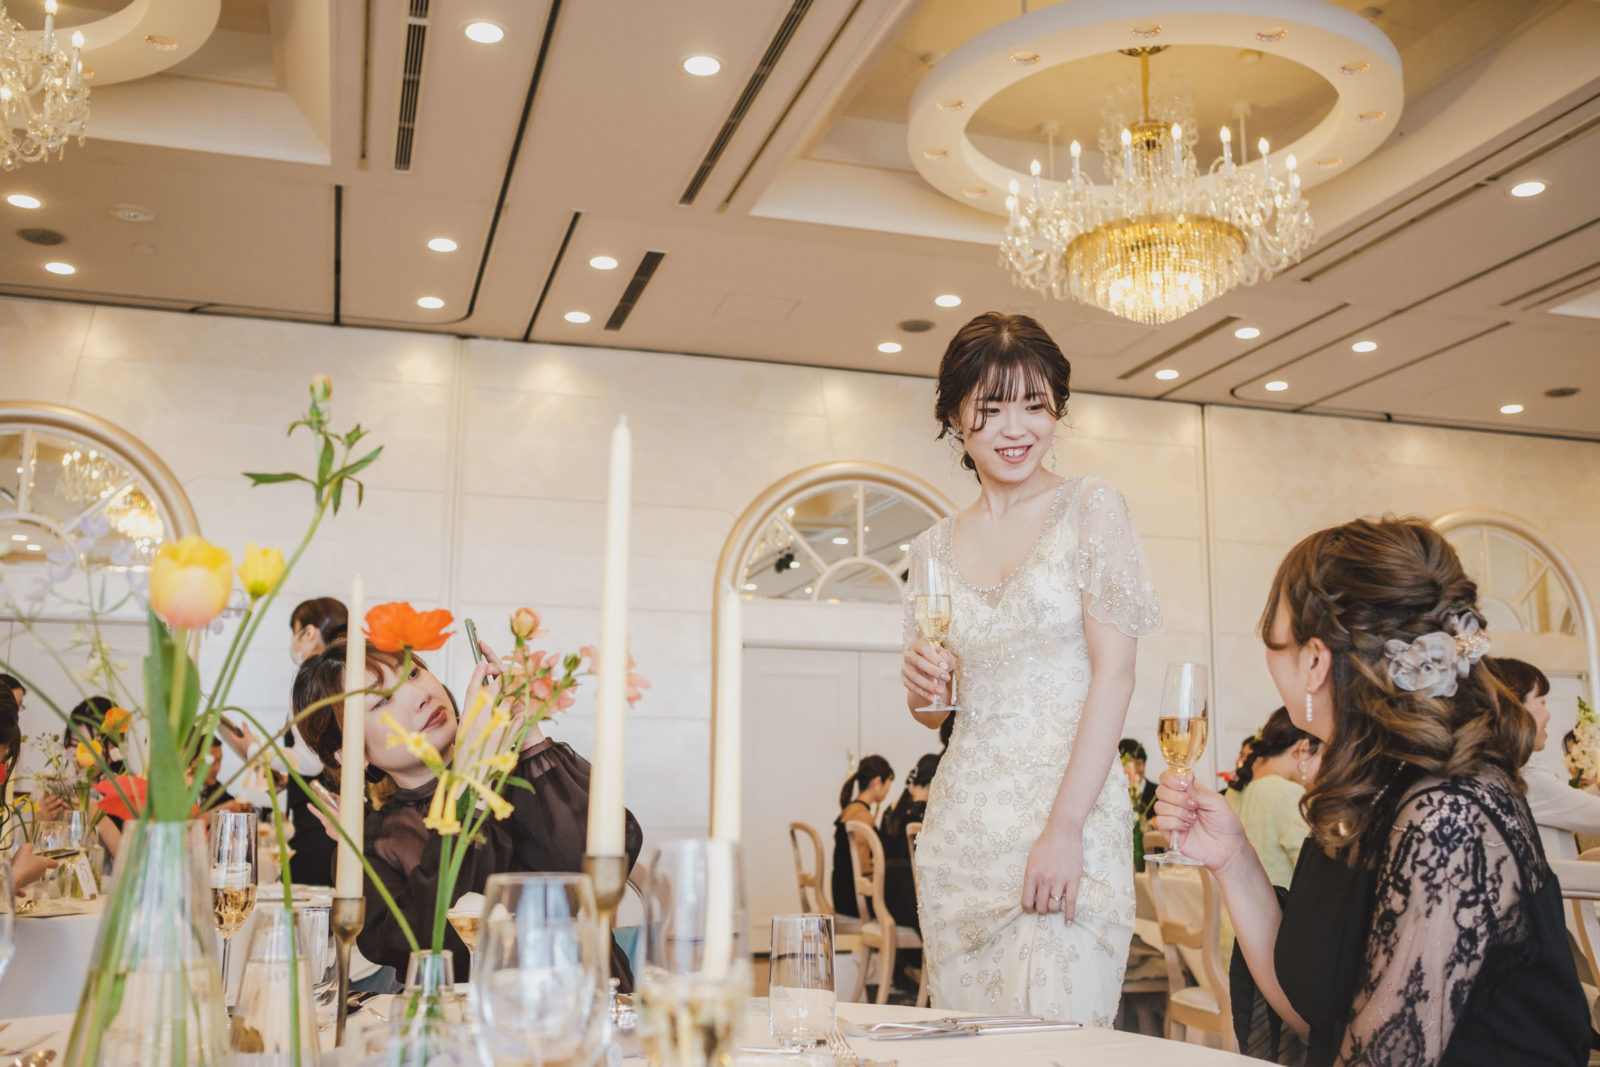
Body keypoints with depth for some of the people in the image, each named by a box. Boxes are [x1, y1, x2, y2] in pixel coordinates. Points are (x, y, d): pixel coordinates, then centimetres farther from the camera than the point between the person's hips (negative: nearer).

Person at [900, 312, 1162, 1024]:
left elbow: (1114, 673, -9)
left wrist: (1064, 828, -17)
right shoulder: (935, 548, 11)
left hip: (1072, 811, -4)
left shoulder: (1089, 509, -1)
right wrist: (922, 684, -5)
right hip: (962, 824, 4)